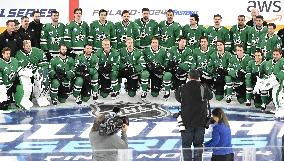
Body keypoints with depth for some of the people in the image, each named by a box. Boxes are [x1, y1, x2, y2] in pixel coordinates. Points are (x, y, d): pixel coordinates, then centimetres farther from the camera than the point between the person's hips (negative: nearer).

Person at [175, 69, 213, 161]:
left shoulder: (182, 89, -5)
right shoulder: (203, 88, -5)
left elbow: (177, 98, 12)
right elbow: (210, 96, 13)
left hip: (187, 122, -1)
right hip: (200, 122, 1)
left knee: (186, 145, 6)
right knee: (198, 144, 10)